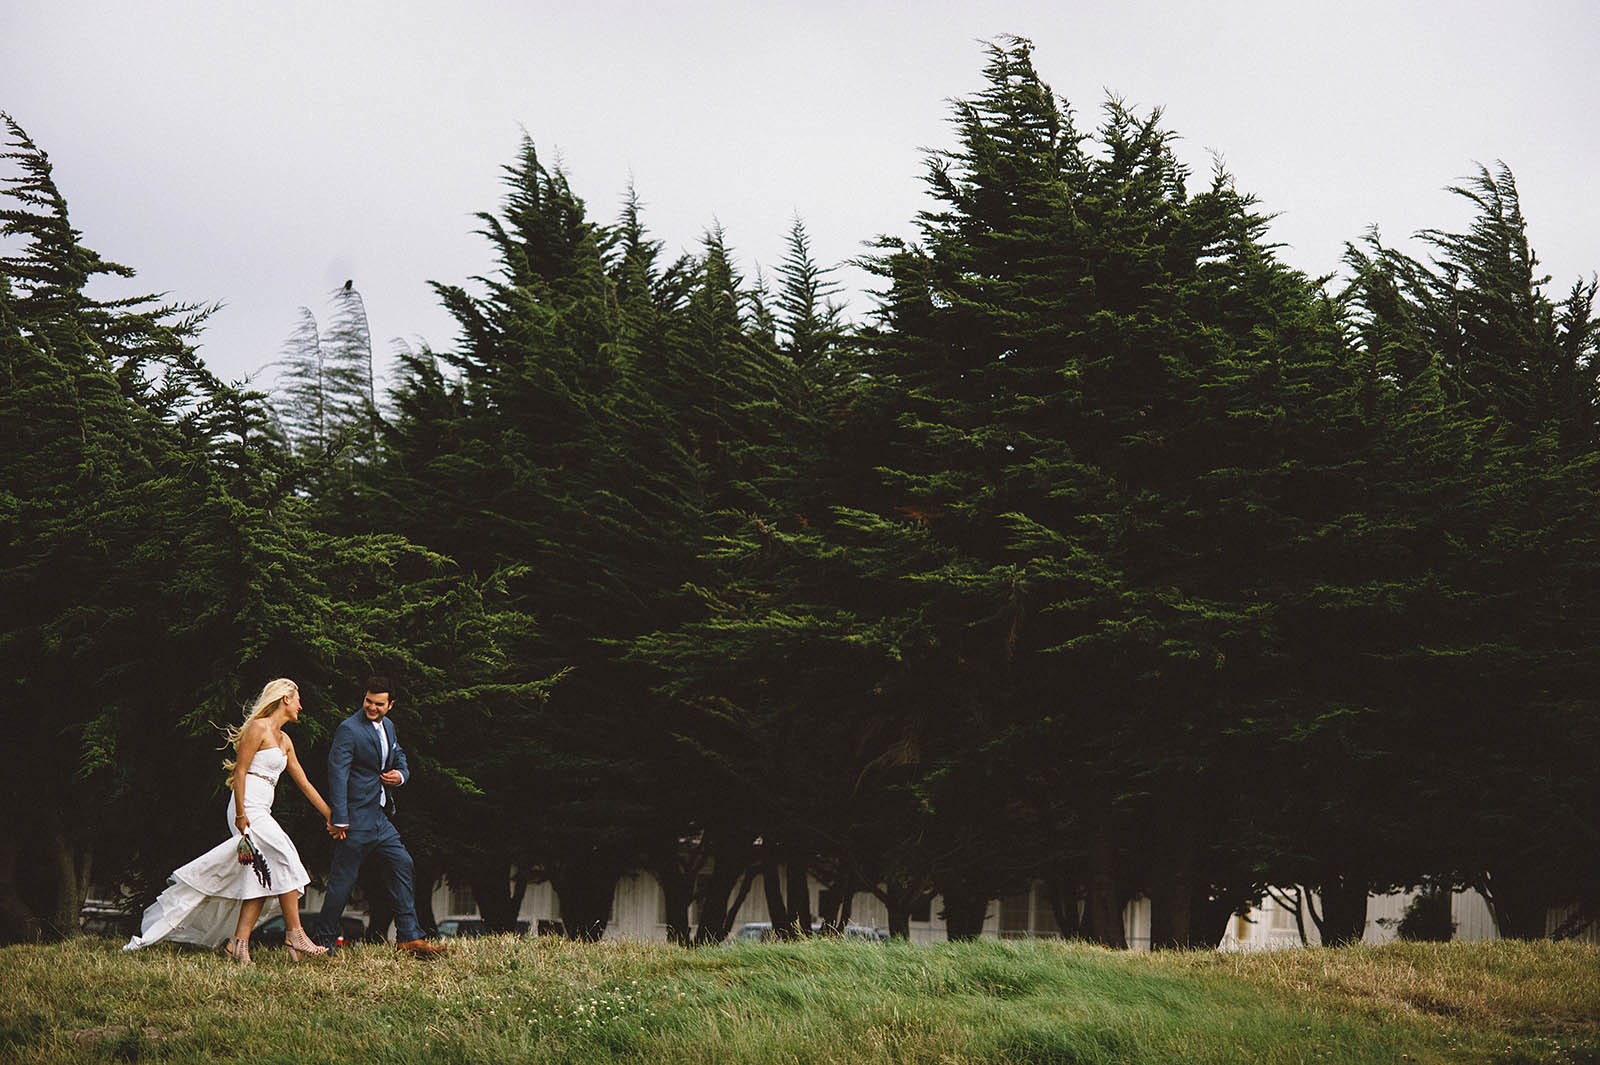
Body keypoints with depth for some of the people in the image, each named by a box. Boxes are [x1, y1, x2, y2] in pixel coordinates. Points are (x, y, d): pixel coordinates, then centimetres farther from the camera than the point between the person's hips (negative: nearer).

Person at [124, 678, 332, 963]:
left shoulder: (284, 740, 19)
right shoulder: (258, 727, -7)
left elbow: (304, 783, 23)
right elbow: (240, 771, -12)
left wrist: (331, 816, 23)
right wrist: (241, 816, -18)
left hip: (260, 811, 9)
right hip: (248, 808, -9)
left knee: (262, 879, -1)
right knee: (285, 861, -15)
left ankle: (240, 942, -4)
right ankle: (295, 935, -13)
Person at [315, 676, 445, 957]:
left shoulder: (388, 726, 13)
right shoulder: (349, 729, -13)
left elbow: (400, 757, 27)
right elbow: (337, 772, -19)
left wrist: (401, 774, 1)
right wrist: (339, 819, -23)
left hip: (380, 816, 8)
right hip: (355, 818, -8)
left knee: (402, 864, 6)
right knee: (343, 878, -3)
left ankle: (409, 936, 10)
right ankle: (325, 940, 9)